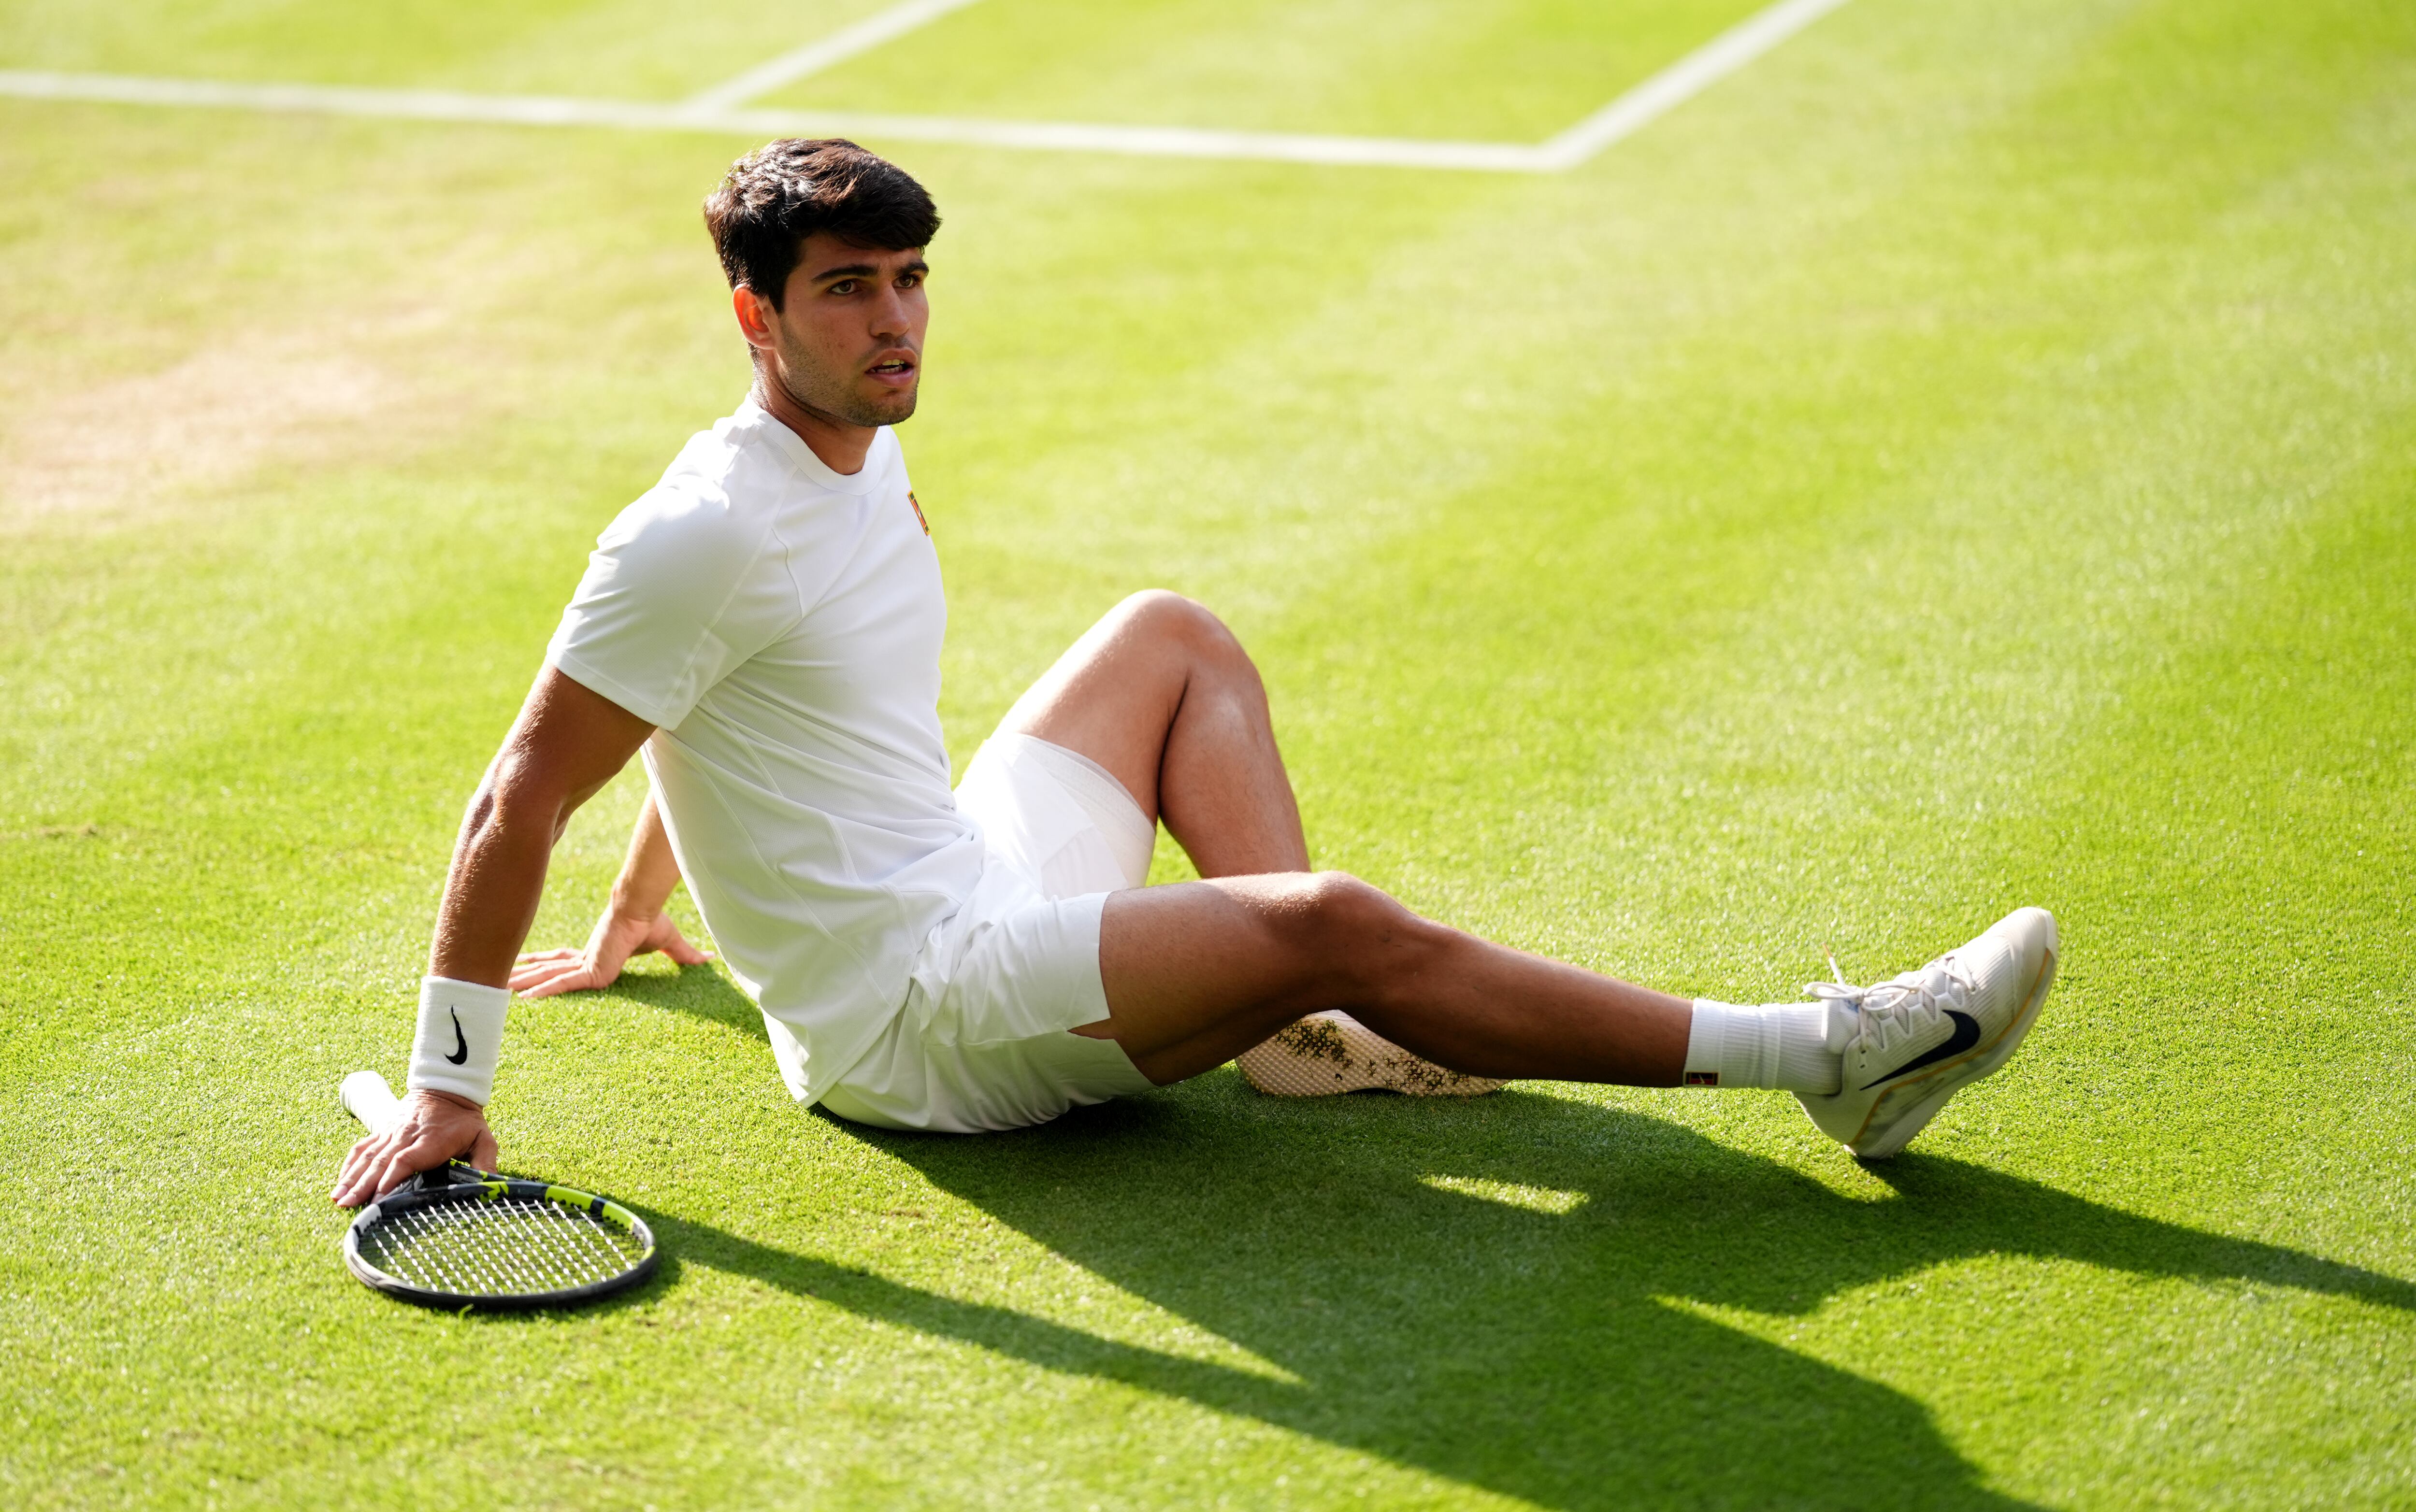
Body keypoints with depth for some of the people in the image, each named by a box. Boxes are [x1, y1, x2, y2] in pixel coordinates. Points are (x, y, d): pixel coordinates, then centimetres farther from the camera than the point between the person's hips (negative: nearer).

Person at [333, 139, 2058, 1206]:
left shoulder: (869, 460, 9)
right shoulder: (703, 533, -19)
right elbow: (521, 801, -19)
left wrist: (632, 924, 31)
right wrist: (450, 1092, -20)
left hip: (975, 896, 10)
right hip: (907, 1016, -10)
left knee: (1171, 634, 17)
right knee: (1338, 923, -23)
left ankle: (1312, 1027, -2)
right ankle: (1822, 1053, -19)